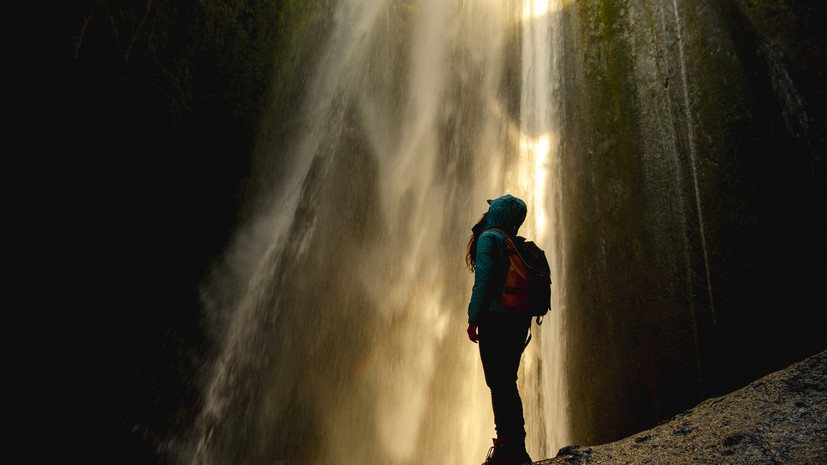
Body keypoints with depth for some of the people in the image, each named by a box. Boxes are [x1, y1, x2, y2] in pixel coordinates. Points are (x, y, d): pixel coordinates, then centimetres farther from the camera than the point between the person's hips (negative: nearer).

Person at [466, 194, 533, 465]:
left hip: (496, 318, -8)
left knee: (498, 383, -6)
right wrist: (523, 322, 19)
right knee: (508, 384, 13)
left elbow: (483, 280, -14)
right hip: (519, 321, 8)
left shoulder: (489, 238, -4)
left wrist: (473, 319, -11)